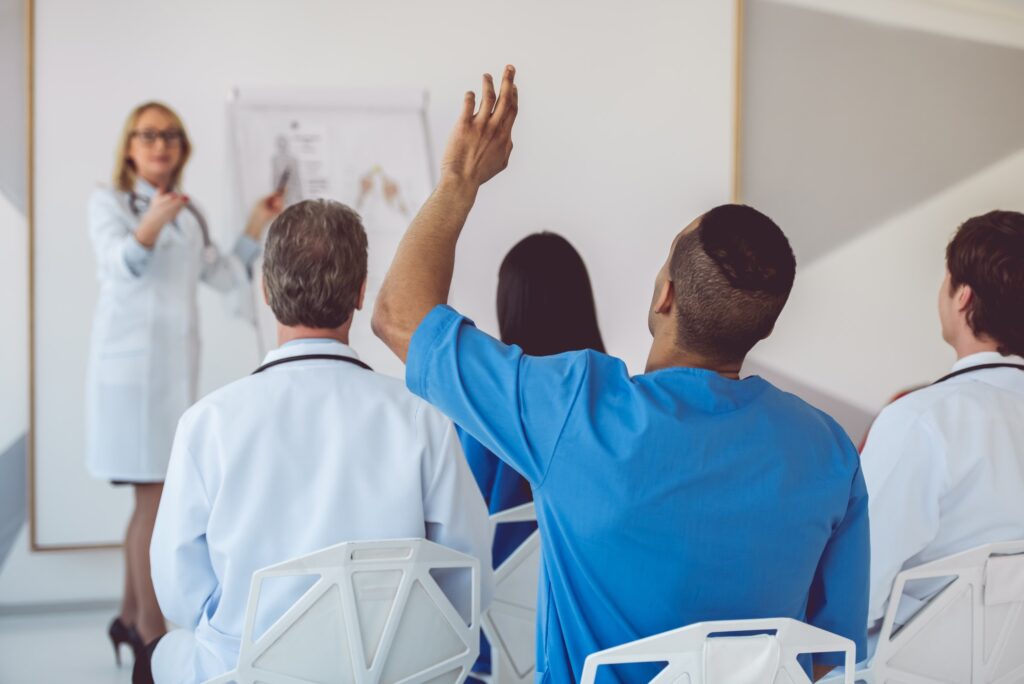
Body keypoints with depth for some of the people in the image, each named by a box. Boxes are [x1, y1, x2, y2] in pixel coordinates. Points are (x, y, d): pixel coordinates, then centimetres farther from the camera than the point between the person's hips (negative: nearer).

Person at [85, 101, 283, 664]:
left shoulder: (190, 214, 16)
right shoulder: (109, 202, -3)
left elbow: (223, 275, 25)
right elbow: (121, 264, -21)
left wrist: (255, 230, 14)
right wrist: (151, 226, -38)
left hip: (176, 363, 7)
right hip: (129, 360, -7)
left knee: (153, 494, 12)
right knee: (154, 495, -10)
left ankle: (130, 618, 23)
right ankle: (151, 637, -5)